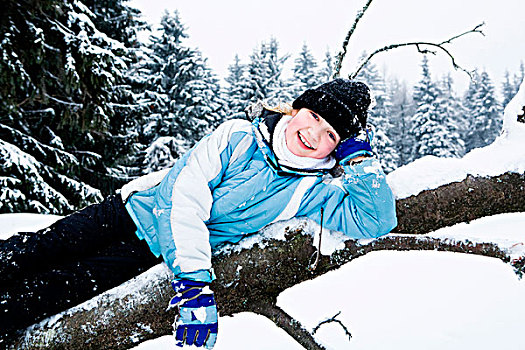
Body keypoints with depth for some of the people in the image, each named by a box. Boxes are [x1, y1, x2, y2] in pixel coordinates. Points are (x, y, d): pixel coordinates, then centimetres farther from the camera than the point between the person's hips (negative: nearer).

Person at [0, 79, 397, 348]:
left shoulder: (313, 191, -9)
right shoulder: (239, 135, -17)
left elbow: (377, 221, -16)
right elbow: (187, 199, -25)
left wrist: (359, 156, -24)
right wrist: (194, 282, -35)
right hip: (138, 207, 0)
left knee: (56, 289, -8)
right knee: (42, 248, 6)